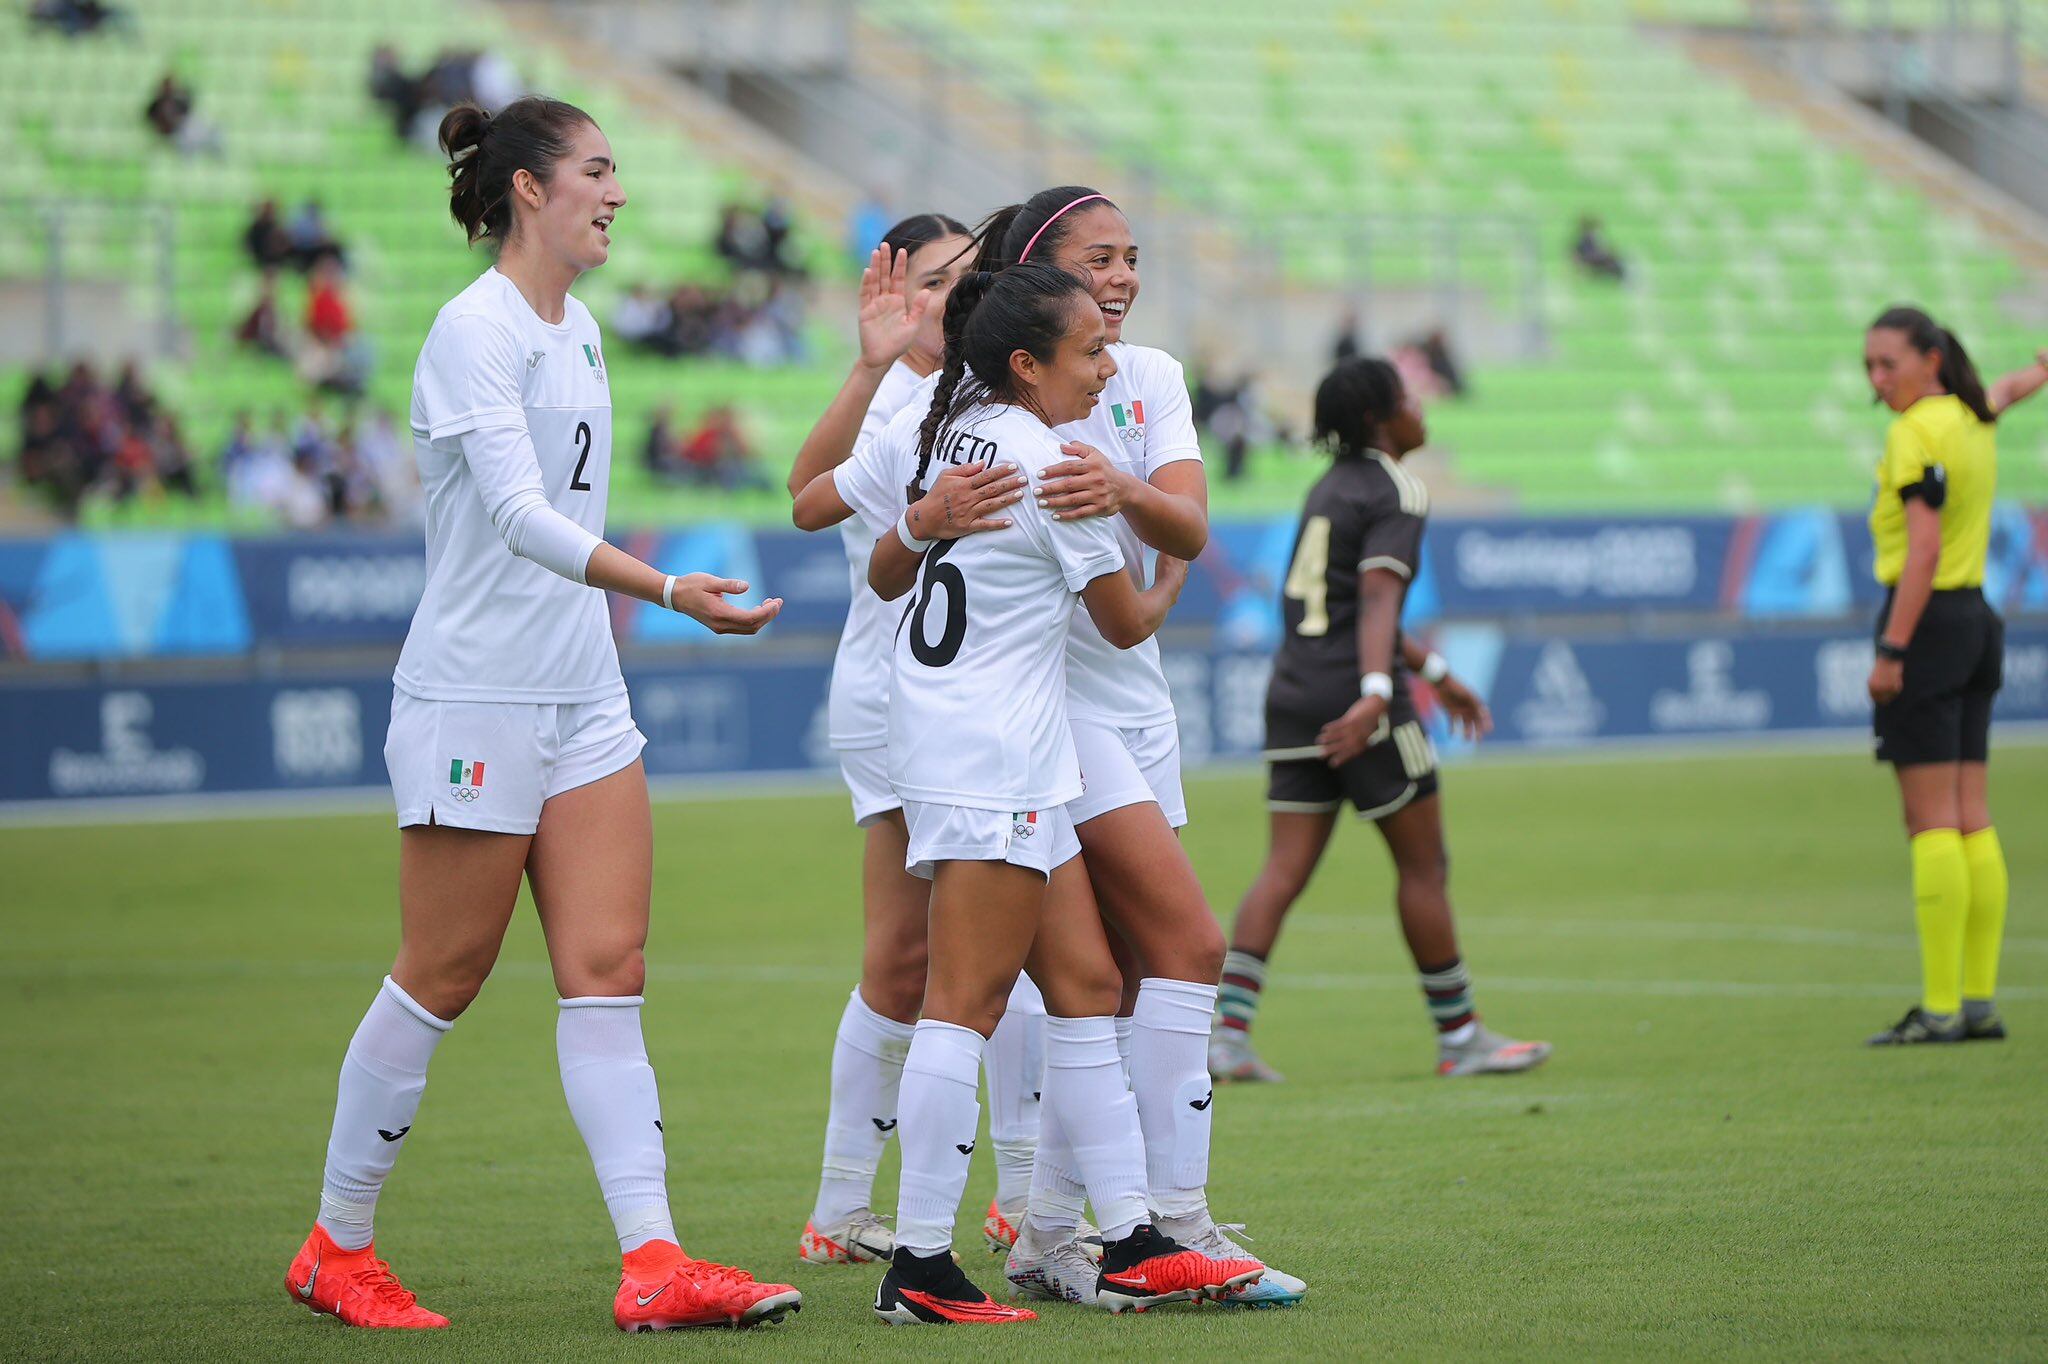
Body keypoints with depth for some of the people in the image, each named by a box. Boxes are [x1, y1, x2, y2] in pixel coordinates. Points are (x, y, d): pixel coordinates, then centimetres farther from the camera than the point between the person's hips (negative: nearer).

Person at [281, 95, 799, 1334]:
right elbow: (518, 512, -26)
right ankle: (337, 1250, 16)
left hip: (582, 698, 8)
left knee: (610, 971, -2)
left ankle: (653, 1264, -8)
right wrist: (666, 589, -37)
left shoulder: (578, 329, 13)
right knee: (441, 982, 1)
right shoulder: (477, 329, -14)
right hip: (474, 697, -8)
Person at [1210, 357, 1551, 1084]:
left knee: (1284, 870, 2)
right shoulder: (1395, 492, -8)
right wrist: (1375, 695, -35)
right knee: (1424, 866, 3)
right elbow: (1378, 598, -23)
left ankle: (1229, 1030, -9)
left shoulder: (1330, 487, 19)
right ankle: (1459, 1037, 10)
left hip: (1294, 693, 8)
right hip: (1357, 697, -8)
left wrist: (1436, 674, 36)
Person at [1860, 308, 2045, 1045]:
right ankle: (1981, 1002, 7)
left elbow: (1924, 550, -20)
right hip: (1976, 620, 9)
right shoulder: (1972, 416, 11)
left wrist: (1891, 652, -21)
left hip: (1926, 622, -9)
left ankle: (1941, 1007, -11)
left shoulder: (1916, 434, -14)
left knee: (1931, 824, -9)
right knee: (1972, 822, 7)